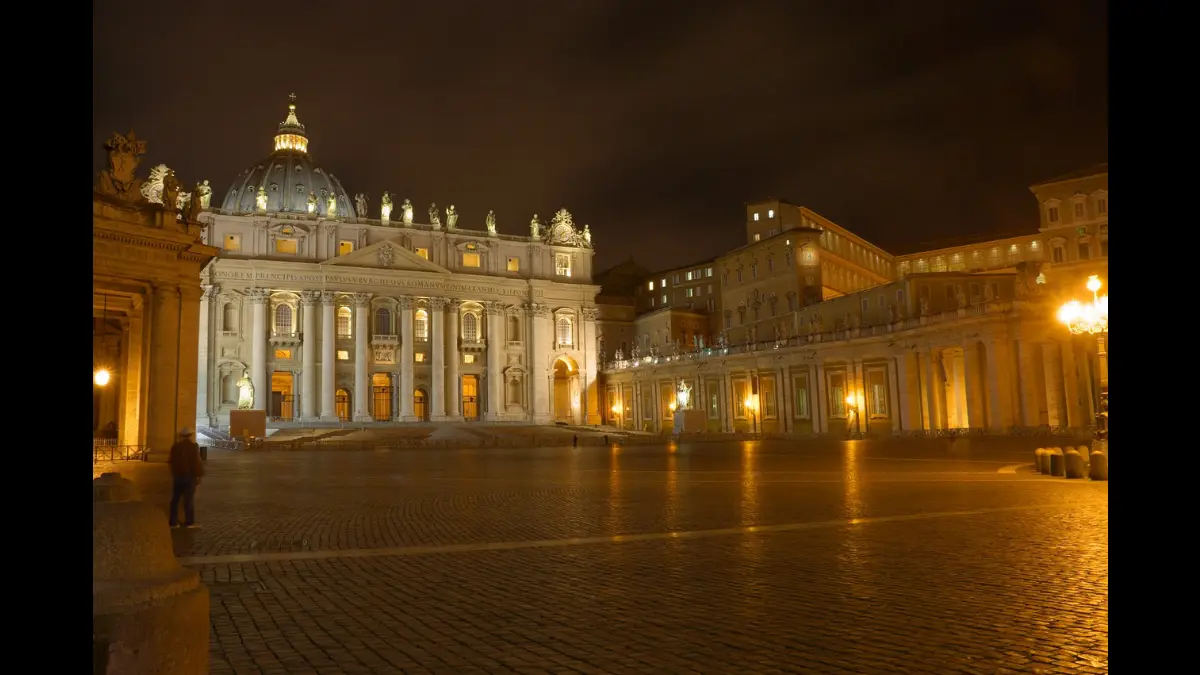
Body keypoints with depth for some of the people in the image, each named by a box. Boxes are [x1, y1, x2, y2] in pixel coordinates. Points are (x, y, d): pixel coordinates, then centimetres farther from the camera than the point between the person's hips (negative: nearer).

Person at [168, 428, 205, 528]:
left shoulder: (175, 446, 9)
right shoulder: (193, 446, -9)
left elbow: (171, 461, 14)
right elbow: (196, 462, -13)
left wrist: (174, 473, 21)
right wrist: (198, 475, -8)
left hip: (178, 475, 5)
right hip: (189, 475, -5)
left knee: (175, 499, 10)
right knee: (189, 499, -3)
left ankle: (173, 521, 10)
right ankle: (189, 522, -3)